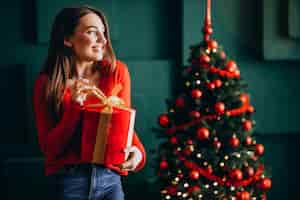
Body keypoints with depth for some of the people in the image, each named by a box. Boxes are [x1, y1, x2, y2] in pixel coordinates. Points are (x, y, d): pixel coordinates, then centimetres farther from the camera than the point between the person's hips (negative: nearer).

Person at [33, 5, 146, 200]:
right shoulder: (47, 82, -5)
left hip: (110, 178, 2)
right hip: (69, 181, -2)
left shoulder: (117, 72, -1)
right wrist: (75, 107, -19)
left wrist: (137, 151, -14)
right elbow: (49, 147, -6)